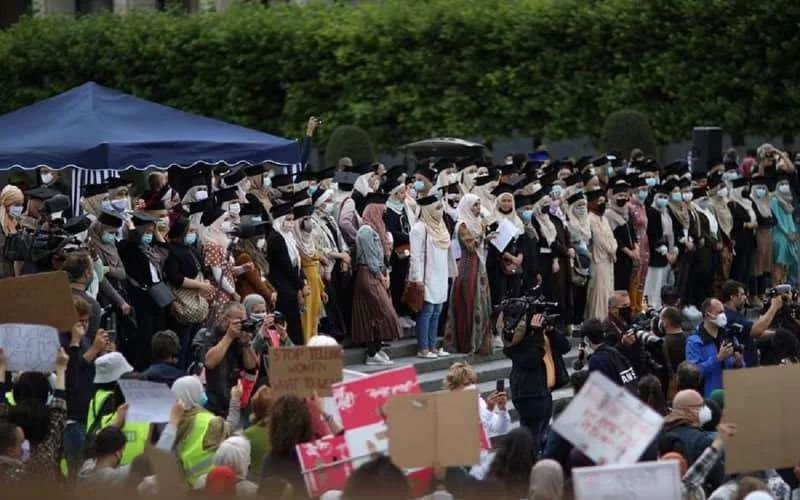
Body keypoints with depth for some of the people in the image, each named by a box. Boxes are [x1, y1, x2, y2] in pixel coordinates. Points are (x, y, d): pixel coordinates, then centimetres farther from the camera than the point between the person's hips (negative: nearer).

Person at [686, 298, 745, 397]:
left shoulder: (729, 337, 11)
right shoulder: (694, 342, -8)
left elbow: (741, 369, 14)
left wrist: (739, 362, -9)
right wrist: (718, 358, -24)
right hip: (708, 396, -5)